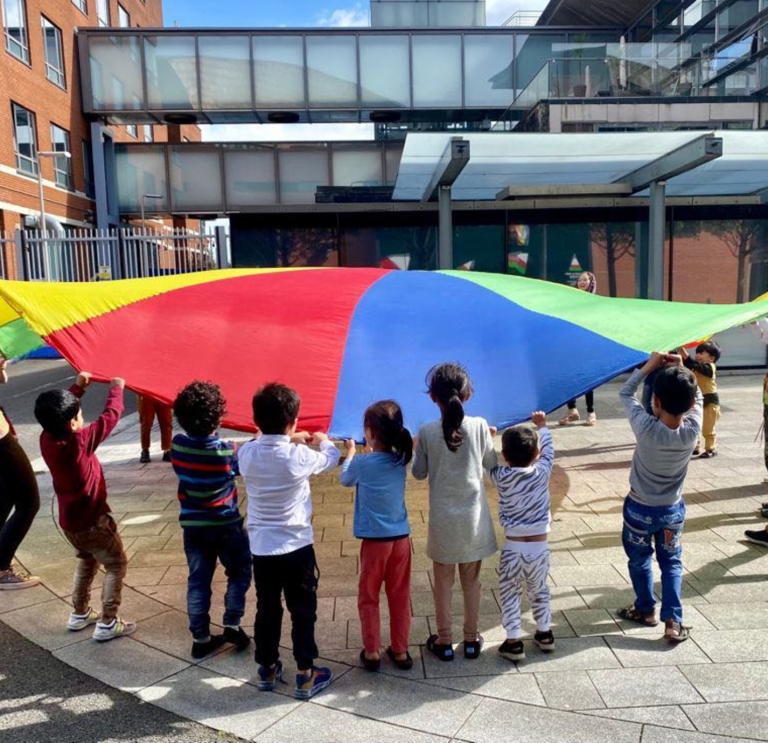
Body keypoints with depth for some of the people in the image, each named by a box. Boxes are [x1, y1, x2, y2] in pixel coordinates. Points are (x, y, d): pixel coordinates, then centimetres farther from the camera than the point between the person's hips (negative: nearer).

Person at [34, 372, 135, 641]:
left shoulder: (46, 438, -9)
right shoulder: (80, 441, -28)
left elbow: (58, 411, 9)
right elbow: (110, 416, -20)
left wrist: (78, 386, 14)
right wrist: (116, 388, -5)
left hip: (69, 520, 8)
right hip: (92, 521, -7)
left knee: (86, 560, 28)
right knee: (116, 565, 8)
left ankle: (79, 614, 37)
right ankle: (107, 623, 8)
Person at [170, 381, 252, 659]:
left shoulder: (178, 445, -11)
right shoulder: (227, 451, -21)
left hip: (192, 526, 4)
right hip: (225, 525, -4)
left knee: (198, 581, 13)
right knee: (239, 573, 18)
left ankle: (200, 638, 19)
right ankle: (232, 625, 13)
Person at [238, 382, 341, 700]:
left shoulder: (247, 453, -9)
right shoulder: (300, 456, -18)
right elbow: (332, 457, 3)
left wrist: (290, 440, 26)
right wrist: (322, 440, 25)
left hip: (261, 549, 4)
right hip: (297, 548, -4)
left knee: (266, 611, 18)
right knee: (303, 612, 10)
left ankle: (267, 670, 33)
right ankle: (305, 676, 19)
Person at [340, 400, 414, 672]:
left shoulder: (362, 463, -15)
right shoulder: (400, 461, -3)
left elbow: (346, 479, 7)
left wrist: (351, 453, 22)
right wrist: (369, 453, 25)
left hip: (375, 540, -4)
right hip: (401, 538, 4)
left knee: (368, 597, 13)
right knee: (400, 596, 15)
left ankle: (371, 652, 20)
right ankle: (400, 651, 24)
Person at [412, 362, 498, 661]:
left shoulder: (427, 432, -14)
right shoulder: (479, 426, -12)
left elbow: (419, 473, -2)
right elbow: (491, 464, 2)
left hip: (443, 519, -1)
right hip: (473, 517, 1)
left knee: (443, 582, 14)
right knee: (471, 580, 16)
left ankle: (444, 641, 25)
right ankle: (472, 639, 28)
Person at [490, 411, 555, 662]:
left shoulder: (501, 477, -11)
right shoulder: (542, 472, -7)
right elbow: (548, 450, 11)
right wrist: (541, 426, 26)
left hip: (513, 546, -2)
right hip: (540, 545, 2)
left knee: (509, 595, 13)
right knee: (539, 591, 23)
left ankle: (514, 642, 15)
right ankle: (544, 634, 35)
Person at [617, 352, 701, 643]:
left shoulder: (646, 429, -30)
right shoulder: (693, 430, -22)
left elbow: (625, 393, -14)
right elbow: (697, 398, 0)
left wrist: (650, 365, -13)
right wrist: (682, 371, -7)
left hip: (640, 509, -2)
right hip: (672, 510, 2)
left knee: (639, 561, 20)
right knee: (671, 563, 19)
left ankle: (645, 610, 37)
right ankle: (673, 622, 17)